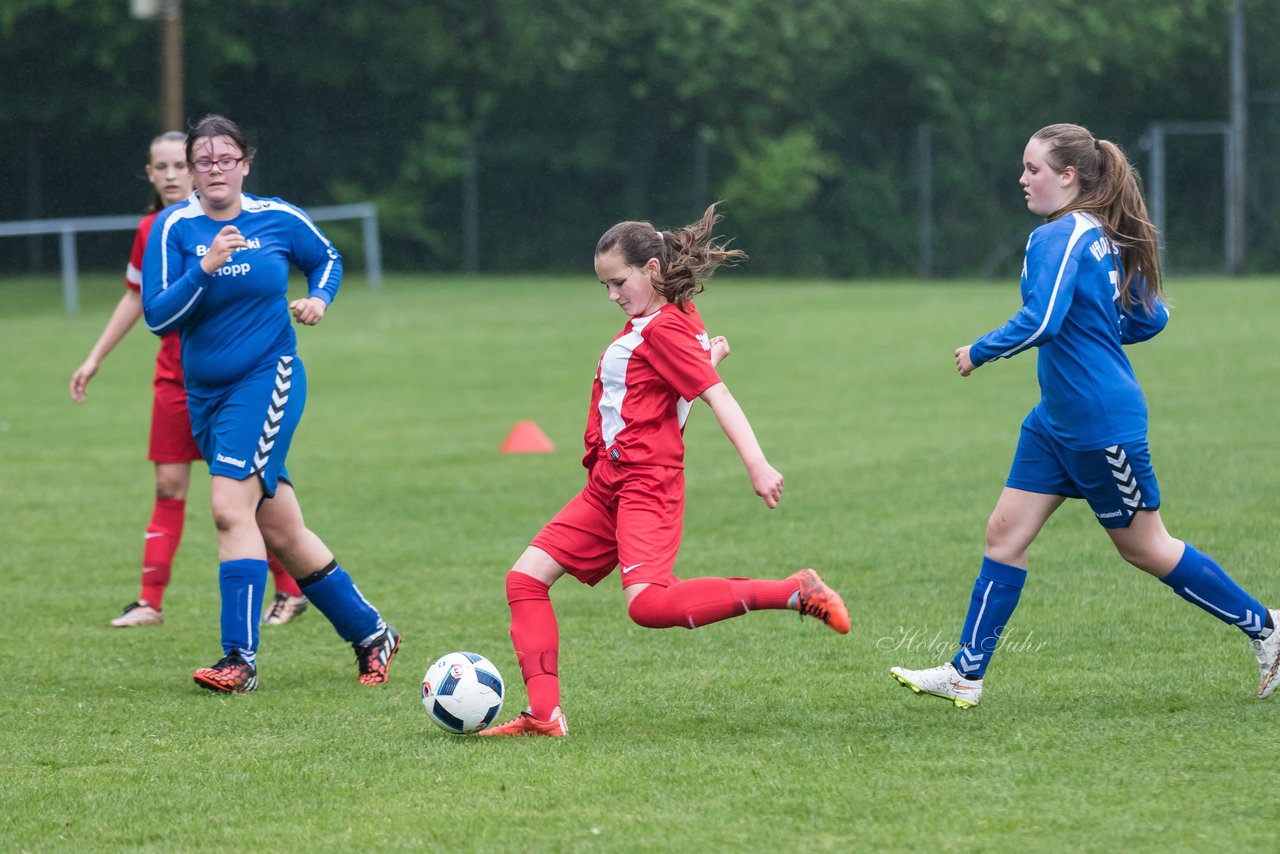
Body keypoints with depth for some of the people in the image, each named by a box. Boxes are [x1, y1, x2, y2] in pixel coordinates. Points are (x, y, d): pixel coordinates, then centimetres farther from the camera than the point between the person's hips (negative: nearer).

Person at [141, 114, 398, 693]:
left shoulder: (278, 219, -2)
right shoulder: (174, 227, -4)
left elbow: (327, 258, 19)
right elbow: (157, 317, -11)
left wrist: (320, 297, -1)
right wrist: (205, 268, -23)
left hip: (267, 380, -3)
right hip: (205, 394, 3)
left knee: (230, 505, -21)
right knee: (279, 532, 8)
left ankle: (240, 657, -21)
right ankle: (370, 634, 24)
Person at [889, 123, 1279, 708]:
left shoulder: (1057, 238, -19)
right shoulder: (1105, 238, 8)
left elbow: (1039, 321, -30)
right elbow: (1152, 316, 15)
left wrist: (977, 353, -15)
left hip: (1100, 424, -10)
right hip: (1058, 418, 10)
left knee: (1144, 547, 3)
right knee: (1005, 533, 6)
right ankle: (966, 675, 8)